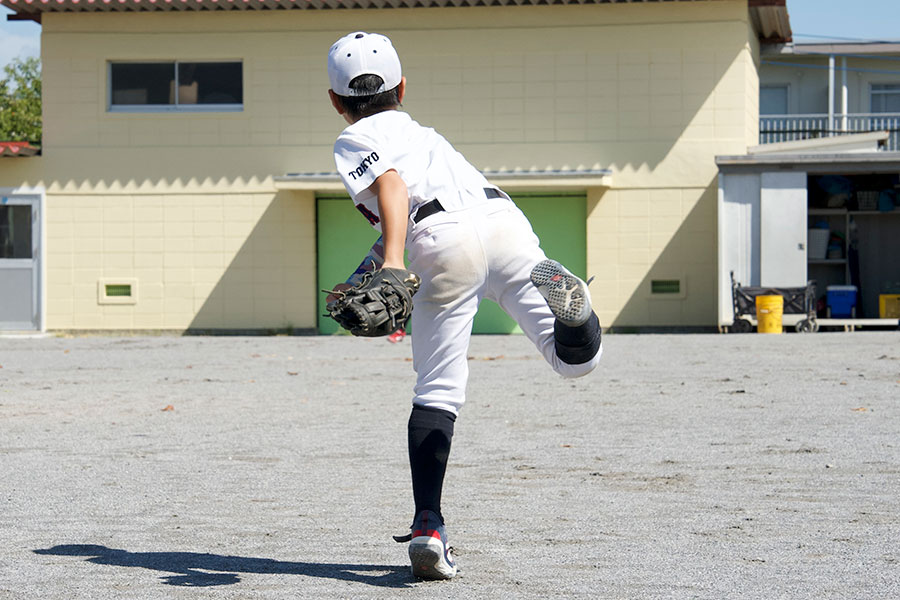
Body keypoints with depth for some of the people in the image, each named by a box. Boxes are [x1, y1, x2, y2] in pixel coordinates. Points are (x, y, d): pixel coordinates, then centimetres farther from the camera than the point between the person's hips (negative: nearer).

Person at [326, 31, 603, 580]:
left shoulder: (356, 140, 16)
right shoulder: (417, 129, 37)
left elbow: (391, 187, -6)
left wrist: (391, 261, -20)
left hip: (447, 246, -4)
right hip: (505, 221, 4)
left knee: (437, 393, 2)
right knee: (577, 359, 1)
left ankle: (428, 528, -7)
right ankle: (556, 291, -31)